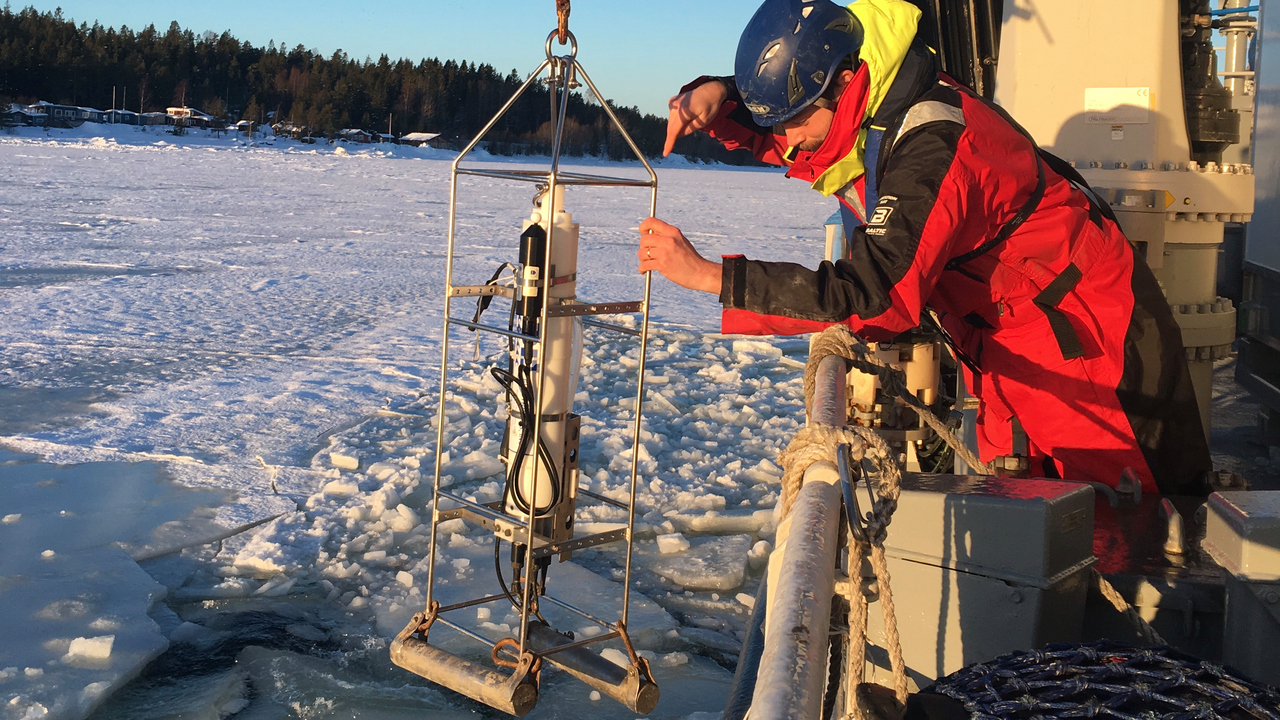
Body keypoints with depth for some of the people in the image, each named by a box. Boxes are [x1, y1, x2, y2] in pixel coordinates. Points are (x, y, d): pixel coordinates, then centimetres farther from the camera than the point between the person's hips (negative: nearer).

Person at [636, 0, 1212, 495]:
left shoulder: (934, 147, -33)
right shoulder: (861, 113, -6)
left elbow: (874, 293, -41)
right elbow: (770, 126, 13)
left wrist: (707, 275, -42)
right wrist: (715, 96, -13)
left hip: (1080, 331, -8)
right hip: (1000, 333, 8)